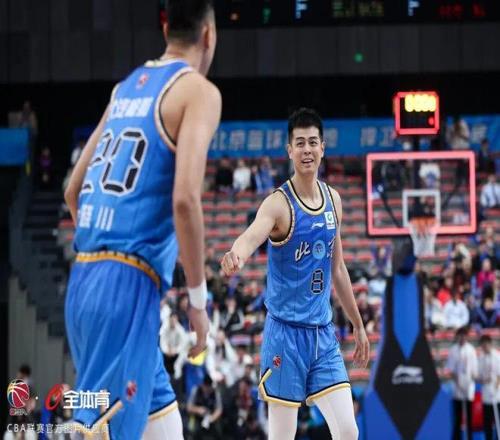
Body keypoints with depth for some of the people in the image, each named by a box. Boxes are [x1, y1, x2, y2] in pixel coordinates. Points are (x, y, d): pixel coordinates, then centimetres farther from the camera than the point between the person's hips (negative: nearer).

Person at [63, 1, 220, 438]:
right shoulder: (198, 90, -3)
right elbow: (184, 199, -16)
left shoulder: (126, 87, 20)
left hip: (85, 278, 8)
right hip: (128, 285, -8)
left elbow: (74, 192, 23)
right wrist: (198, 297, -10)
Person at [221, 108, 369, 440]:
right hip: (286, 331, -5)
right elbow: (252, 237, -35)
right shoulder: (279, 203, -12)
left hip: (324, 332, 6)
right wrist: (236, 256, -58)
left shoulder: (333, 200, 8)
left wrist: (358, 325, 22)